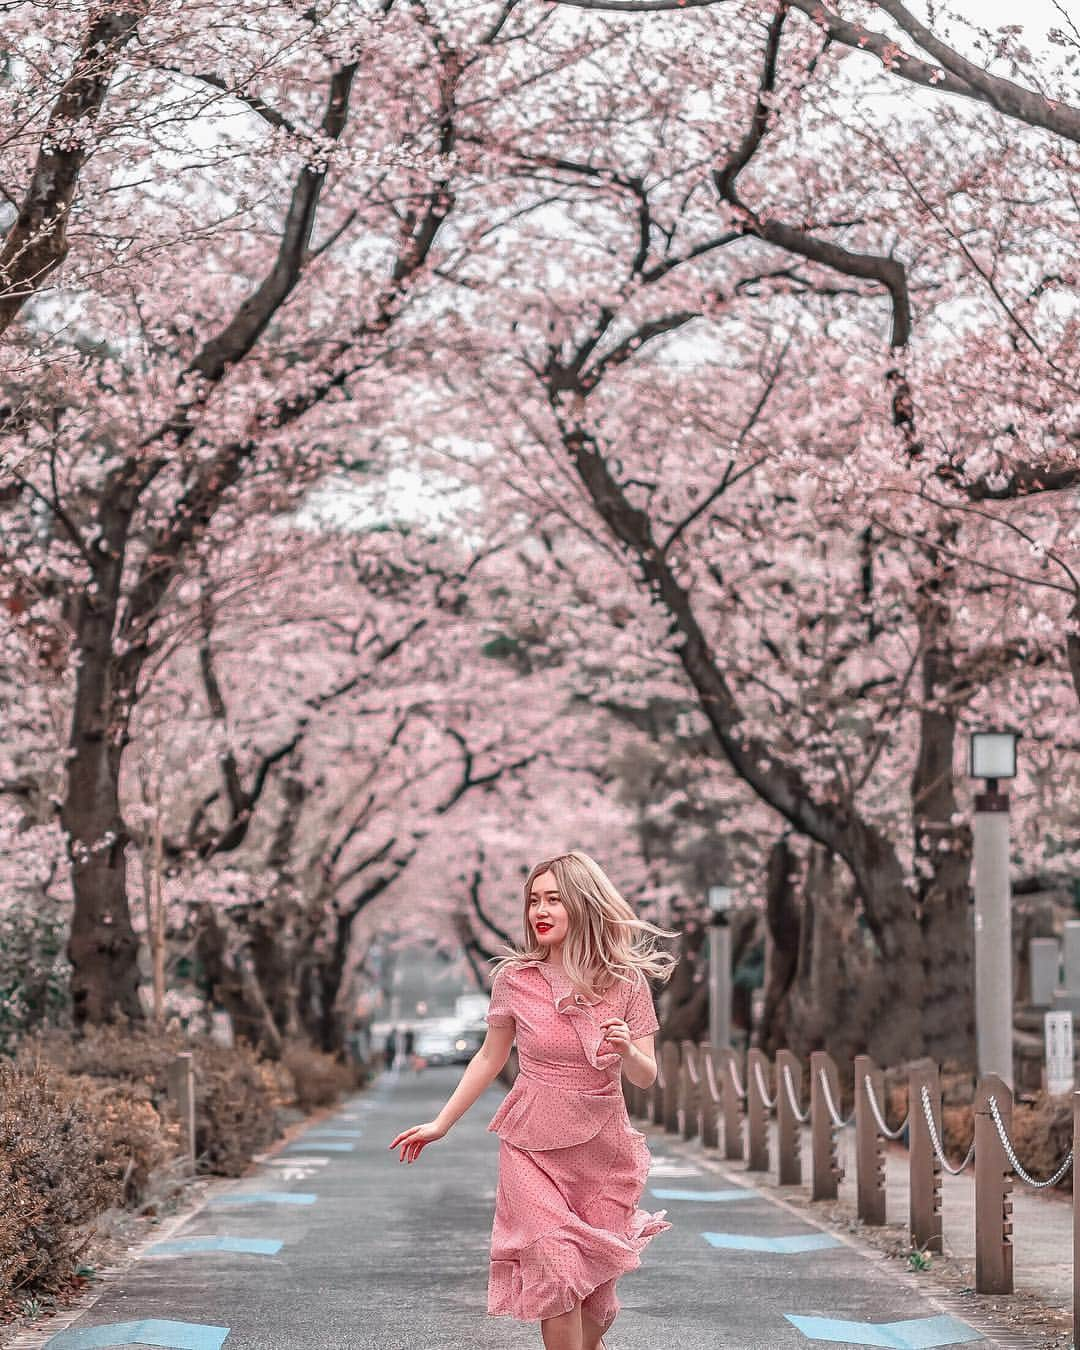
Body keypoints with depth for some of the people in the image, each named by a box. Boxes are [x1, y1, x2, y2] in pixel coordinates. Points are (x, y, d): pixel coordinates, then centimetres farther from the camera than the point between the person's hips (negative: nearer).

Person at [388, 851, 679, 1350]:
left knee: (596, 1278, 8)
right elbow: (490, 1057, 8)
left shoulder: (625, 982, -5)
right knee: (557, 1272, -14)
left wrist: (627, 1051, -24)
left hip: (604, 1152, 1)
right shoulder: (515, 977, -5)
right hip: (533, 1149, -1)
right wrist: (440, 1124, 9)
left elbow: (646, 1076, -2)